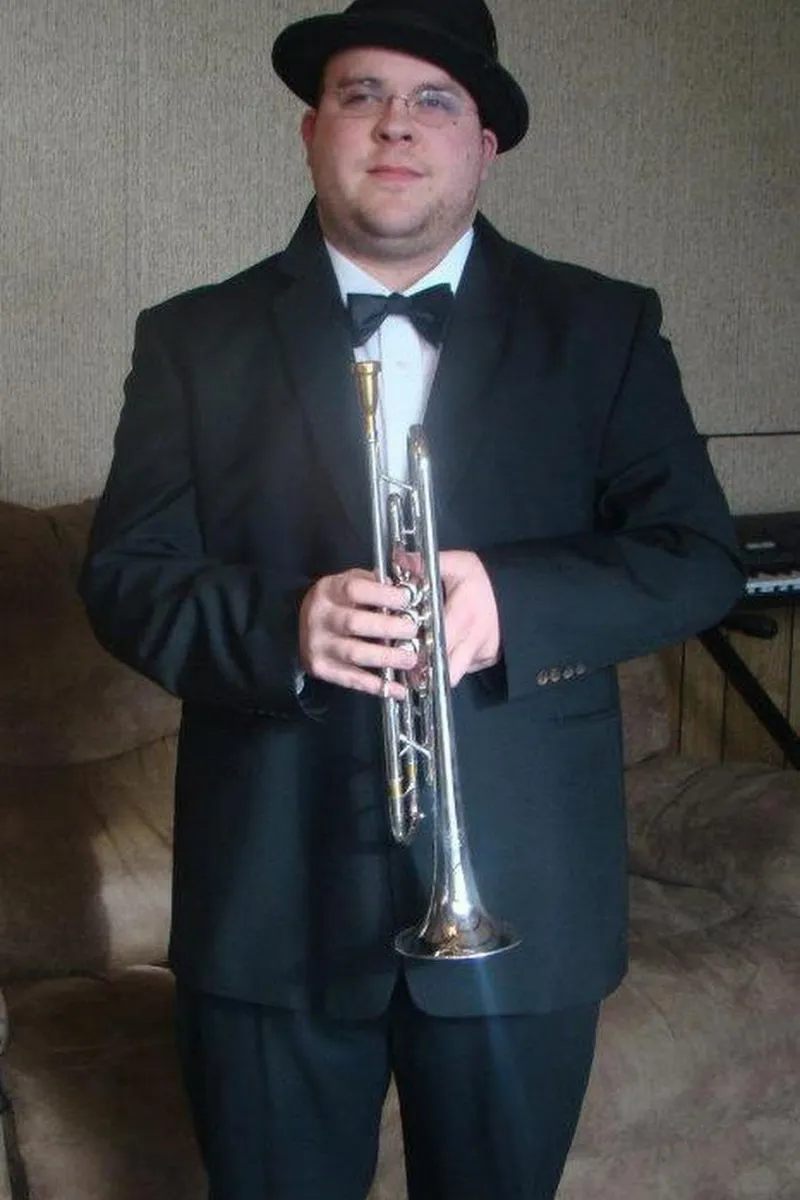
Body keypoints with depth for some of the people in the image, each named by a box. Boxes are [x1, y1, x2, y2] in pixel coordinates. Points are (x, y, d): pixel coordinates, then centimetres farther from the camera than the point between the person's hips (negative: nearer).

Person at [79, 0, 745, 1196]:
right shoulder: (195, 338, 3)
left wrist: (511, 602, -21)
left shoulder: (605, 330, 3)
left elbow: (699, 558, -3)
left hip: (520, 899, 0)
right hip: (271, 894, 0)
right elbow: (125, 579, -2)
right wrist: (282, 625, -22)